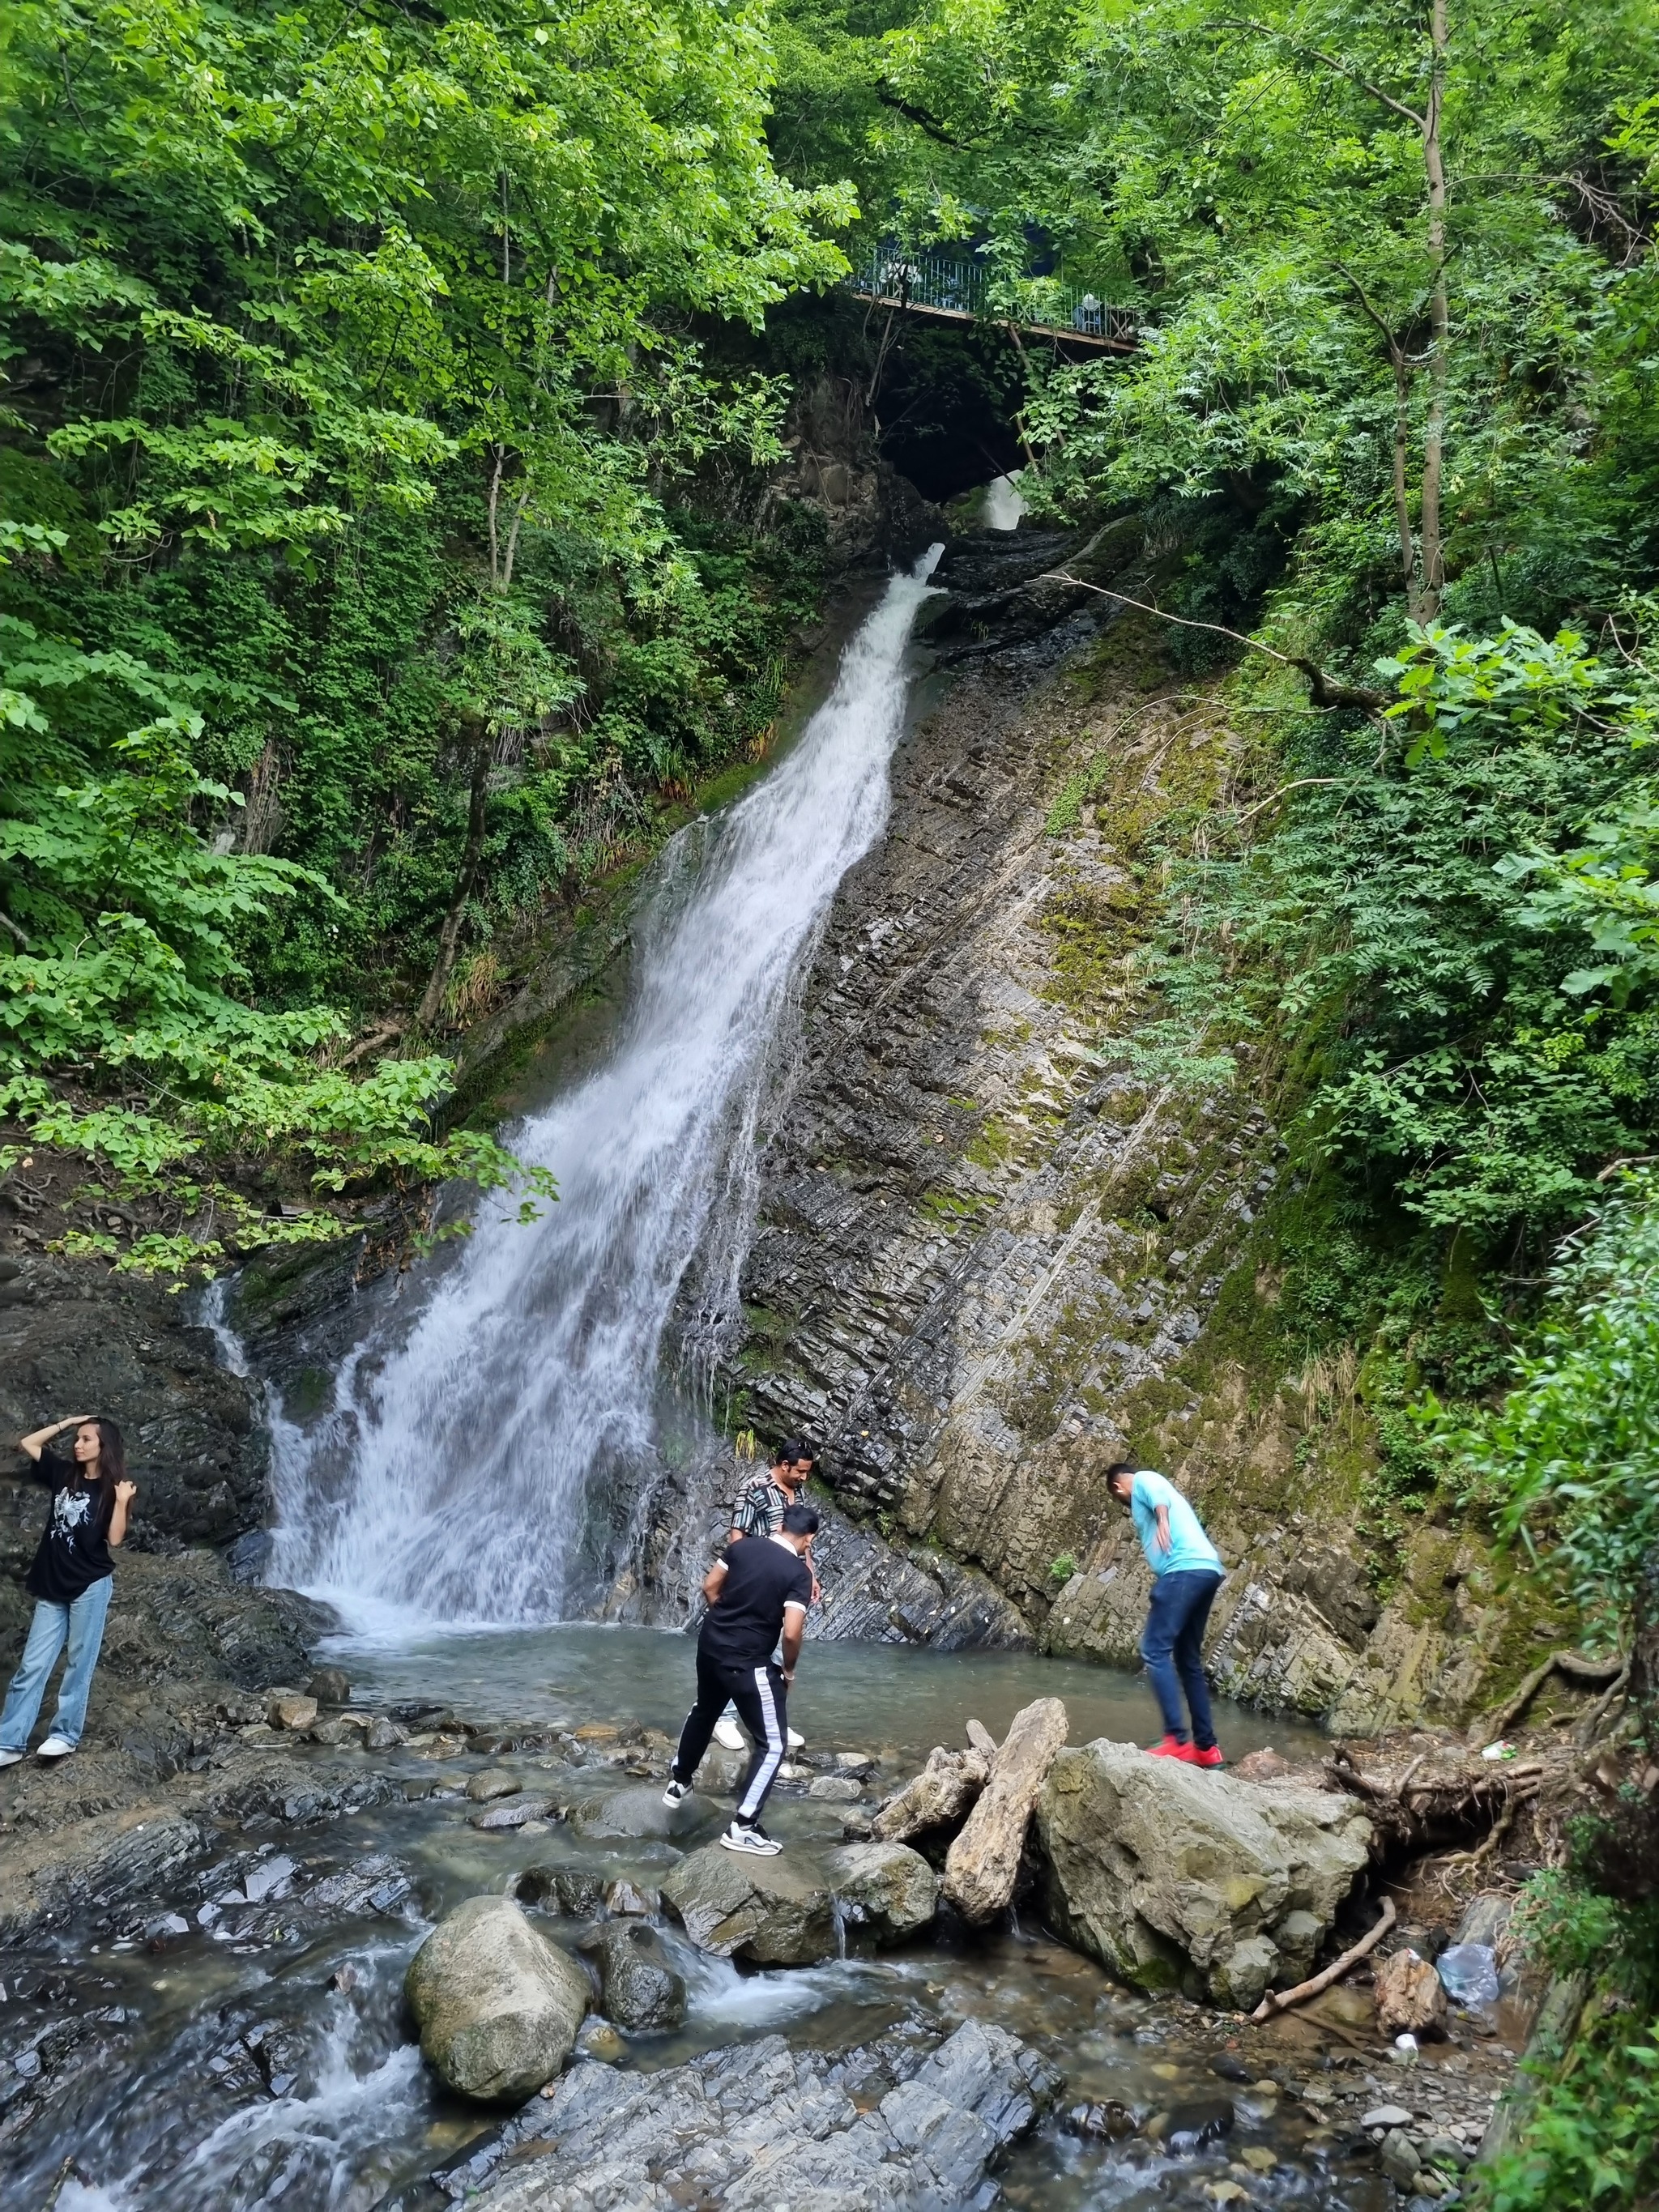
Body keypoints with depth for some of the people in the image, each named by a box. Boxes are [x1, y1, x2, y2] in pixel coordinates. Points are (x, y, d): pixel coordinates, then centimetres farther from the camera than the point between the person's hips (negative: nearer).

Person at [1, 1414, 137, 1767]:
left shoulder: (112, 1488, -5)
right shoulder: (64, 1473, 8)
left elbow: (115, 1540, -11)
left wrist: (122, 1502, -23)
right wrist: (65, 1423, 6)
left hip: (90, 1585, -4)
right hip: (52, 1586, 4)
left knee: (79, 1663, 4)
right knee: (32, 1666, 4)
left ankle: (66, 1734, 12)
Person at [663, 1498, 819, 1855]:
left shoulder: (742, 1546, 0)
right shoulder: (799, 1573, -15)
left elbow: (709, 1586, 7)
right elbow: (791, 1633, -21)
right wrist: (788, 1670, -4)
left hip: (710, 1645, 7)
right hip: (748, 1664, -7)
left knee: (704, 1712, 33)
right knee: (773, 1744, 5)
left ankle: (678, 1782, 50)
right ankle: (742, 1828, 4)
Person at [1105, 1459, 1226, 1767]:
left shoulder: (1142, 1480, 8)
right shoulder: (1154, 1486, 34)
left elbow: (1159, 1496, -16)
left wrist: (1162, 1520, -35)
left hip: (1186, 1569, -9)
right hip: (1207, 1570, 9)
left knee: (1155, 1651, -12)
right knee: (1188, 1659, 13)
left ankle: (1176, 1739, -19)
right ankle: (1206, 1747, 12)